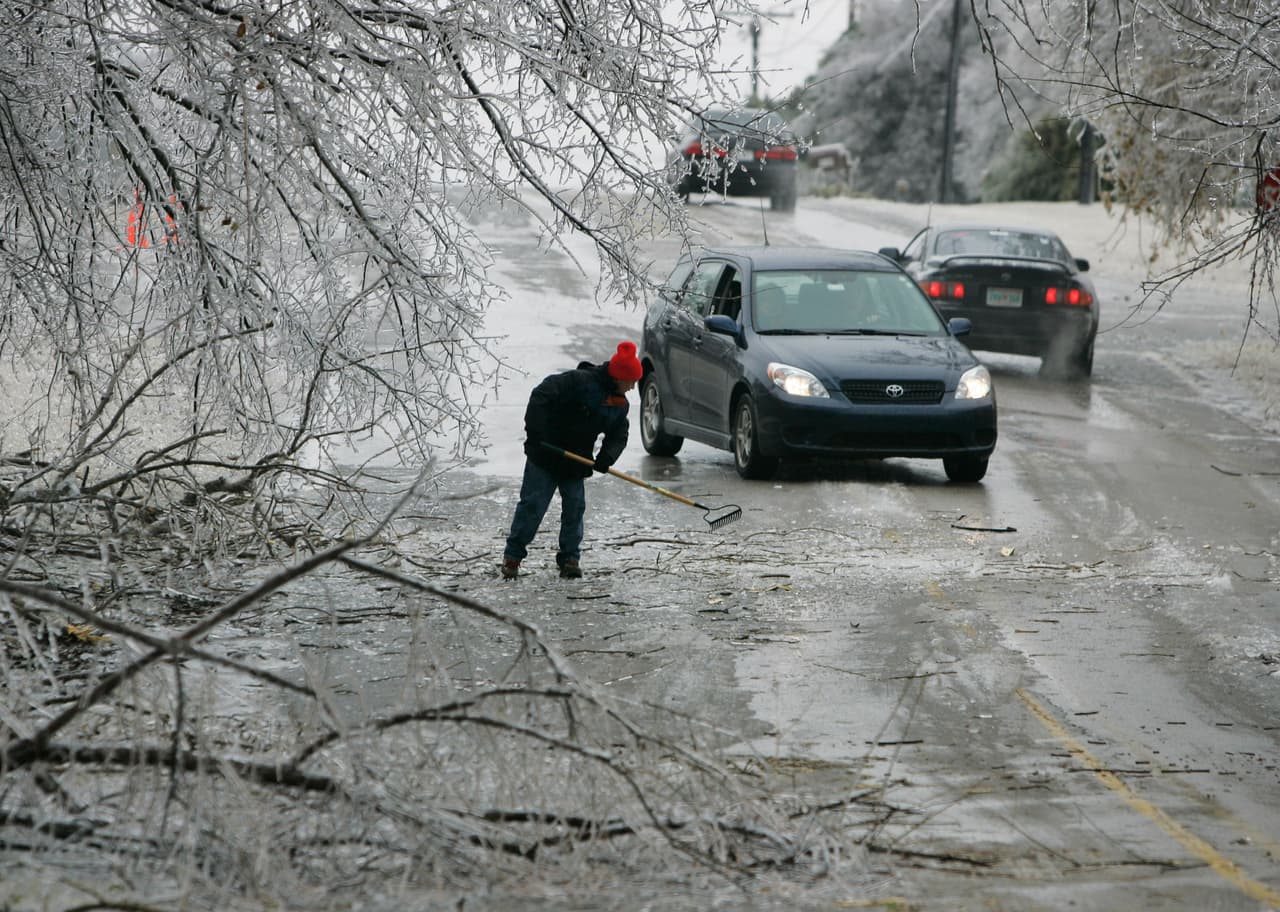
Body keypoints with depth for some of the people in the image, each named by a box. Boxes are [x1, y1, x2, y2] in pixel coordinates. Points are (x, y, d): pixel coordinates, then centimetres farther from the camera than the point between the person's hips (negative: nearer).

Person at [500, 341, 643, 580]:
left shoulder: (620, 404, 3)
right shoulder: (579, 382, -21)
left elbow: (618, 435, 6)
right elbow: (541, 396, -23)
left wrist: (607, 457, -16)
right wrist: (535, 433, -27)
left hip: (575, 462, 6)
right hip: (545, 455, -6)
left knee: (575, 507, 5)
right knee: (532, 504, -4)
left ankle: (570, 557, 15)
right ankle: (513, 555, 6)